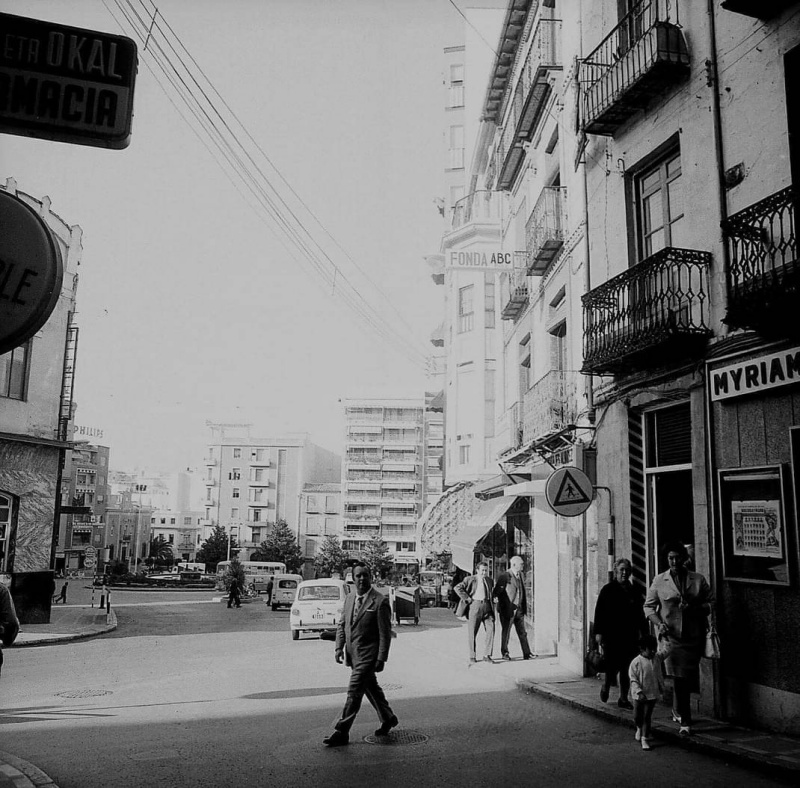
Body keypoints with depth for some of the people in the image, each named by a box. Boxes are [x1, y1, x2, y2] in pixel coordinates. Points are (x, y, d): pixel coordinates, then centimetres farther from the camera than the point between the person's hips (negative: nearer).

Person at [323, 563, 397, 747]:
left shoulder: (380, 602, -14)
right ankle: (388, 718, 39)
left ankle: (341, 732, -1)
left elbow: (385, 633, -13)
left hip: (368, 655, -7)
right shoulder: (349, 598, 7)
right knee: (371, 688, 20)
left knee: (354, 692, -8)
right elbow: (342, 624, 13)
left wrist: (381, 659, -15)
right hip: (353, 654, 7)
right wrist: (339, 647, 1)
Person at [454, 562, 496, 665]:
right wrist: (467, 599, -12)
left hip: (487, 606, 4)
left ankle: (487, 655, 1)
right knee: (472, 633, 1)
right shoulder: (470, 580, -2)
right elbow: (457, 588, -11)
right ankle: (472, 657, 12)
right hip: (474, 605, -4)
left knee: (491, 630, -7)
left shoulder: (489, 580, 17)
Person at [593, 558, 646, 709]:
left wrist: (644, 633, 11)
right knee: (612, 667, -4)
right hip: (612, 635, -4)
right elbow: (599, 612, -4)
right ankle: (605, 687, 24)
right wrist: (598, 632, -10)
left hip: (630, 637, 4)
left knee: (626, 669, 4)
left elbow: (640, 615, 16)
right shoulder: (607, 590, -1)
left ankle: (623, 698, 14)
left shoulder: (634, 591, 11)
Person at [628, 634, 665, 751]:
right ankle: (639, 728, 42)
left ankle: (645, 739, 12)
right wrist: (639, 691, -19)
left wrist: (661, 687, 18)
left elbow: (659, 675, 14)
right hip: (639, 695, -2)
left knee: (647, 717, 1)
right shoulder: (635, 662, -15)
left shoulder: (656, 660, -1)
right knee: (637, 716, 9)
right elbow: (633, 679, -13)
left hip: (652, 694, 2)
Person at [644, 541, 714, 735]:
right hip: (670, 634, -1)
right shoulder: (659, 581, 4)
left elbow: (711, 602, 7)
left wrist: (694, 608, -12)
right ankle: (684, 721, 0)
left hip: (693, 636, 2)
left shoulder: (698, 580, 5)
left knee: (686, 677, 8)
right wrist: (659, 623, -10)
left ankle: (678, 711, 32)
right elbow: (648, 606, 7)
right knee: (678, 677, -8)